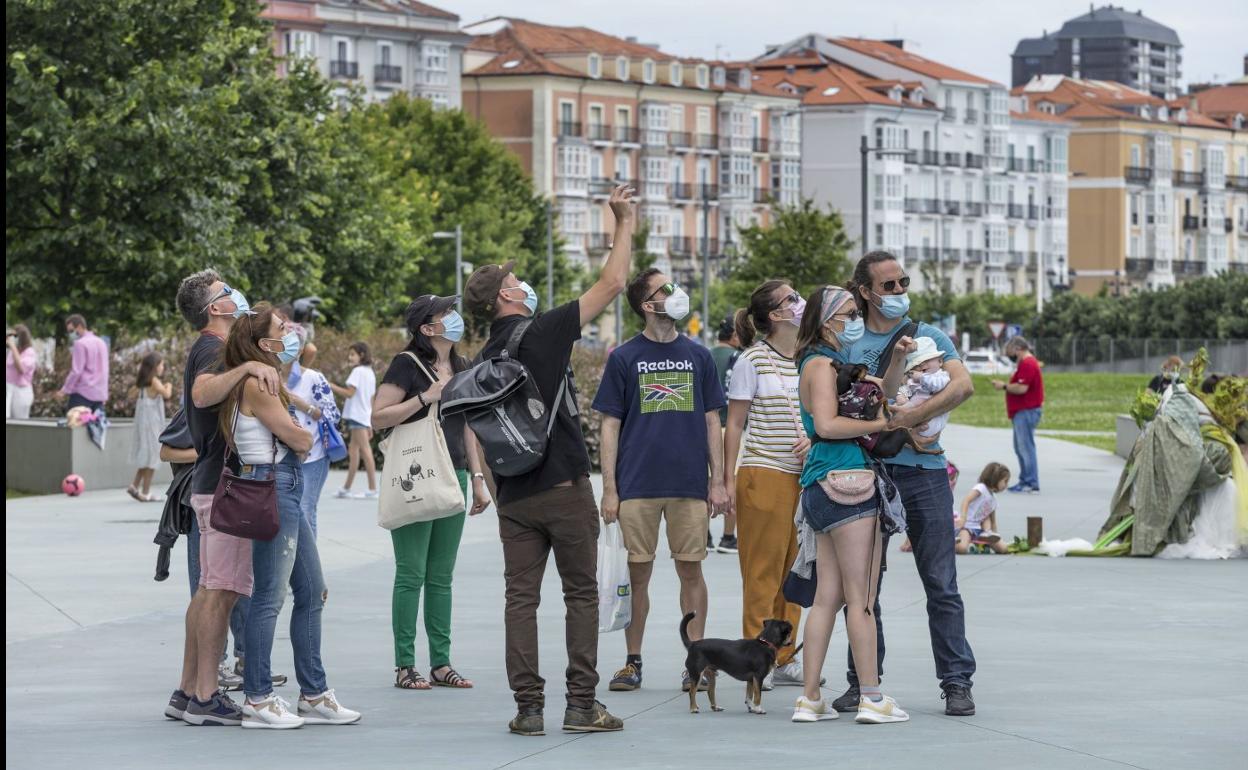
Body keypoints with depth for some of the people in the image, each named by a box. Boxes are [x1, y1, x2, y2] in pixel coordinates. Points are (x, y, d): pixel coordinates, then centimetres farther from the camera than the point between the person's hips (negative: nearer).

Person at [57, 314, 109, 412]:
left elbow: (76, 371, -14)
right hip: (100, 394, 8)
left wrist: (65, 390, -8)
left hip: (83, 393, -8)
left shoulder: (81, 344, -9)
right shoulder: (101, 343, 16)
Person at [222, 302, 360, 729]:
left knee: (312, 592, 12)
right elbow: (300, 440, -12)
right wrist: (304, 432, 8)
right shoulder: (256, 385, -14)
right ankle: (257, 700, -2)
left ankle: (314, 694, 18)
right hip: (272, 488, -11)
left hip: (287, 490, 11)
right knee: (270, 596, -6)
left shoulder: (266, 381, 16)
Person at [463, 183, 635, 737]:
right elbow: (611, 284, -5)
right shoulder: (542, 333, -8)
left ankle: (528, 708, 0)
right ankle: (581, 705, 1)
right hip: (564, 487, -5)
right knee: (581, 593, 3)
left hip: (514, 496, 5)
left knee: (521, 598, 4)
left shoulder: (485, 359, 10)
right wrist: (624, 223, 4)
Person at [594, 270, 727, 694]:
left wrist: (718, 481, 3)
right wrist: (609, 489, -4)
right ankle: (633, 662, 12)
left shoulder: (697, 356, 9)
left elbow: (712, 421, 11)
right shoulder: (624, 358, 2)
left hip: (690, 484, 1)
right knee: (638, 574, 3)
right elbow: (610, 426, 3)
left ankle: (696, 662, 9)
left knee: (691, 570, 3)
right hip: (637, 485, -1)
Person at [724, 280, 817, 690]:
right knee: (762, 571, -4)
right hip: (764, 475, -6)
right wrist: (728, 479, -8)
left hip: (803, 475, 6)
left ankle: (785, 659, 14)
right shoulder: (752, 361, -5)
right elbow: (734, 425, -4)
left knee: (792, 570, 8)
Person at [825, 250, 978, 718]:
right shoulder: (846, 345, 10)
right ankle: (862, 682, 13)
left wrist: (914, 416, -20)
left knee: (941, 583, -1)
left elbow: (963, 386, -10)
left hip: (923, 471, -1)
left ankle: (957, 682, 2)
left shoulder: (929, 338, 7)